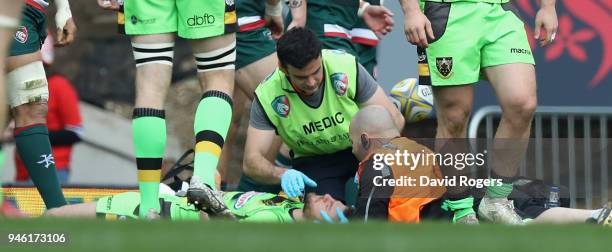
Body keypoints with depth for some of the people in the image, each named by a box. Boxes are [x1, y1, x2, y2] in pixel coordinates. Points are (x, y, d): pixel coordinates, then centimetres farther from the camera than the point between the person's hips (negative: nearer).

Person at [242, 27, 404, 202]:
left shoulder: (346, 67, -23)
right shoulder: (267, 95, -21)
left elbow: (394, 119, -17)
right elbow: (252, 161, -21)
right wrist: (282, 174, -44)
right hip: (313, 160, 0)